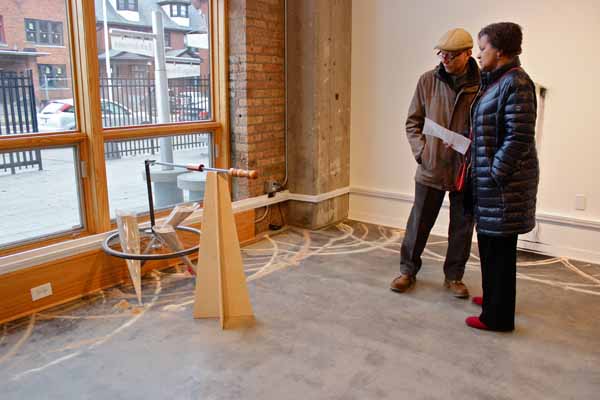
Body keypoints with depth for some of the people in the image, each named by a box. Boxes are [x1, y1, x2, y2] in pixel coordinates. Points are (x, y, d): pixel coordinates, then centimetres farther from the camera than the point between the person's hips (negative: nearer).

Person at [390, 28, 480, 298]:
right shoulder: (428, 80, -2)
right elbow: (413, 121, 5)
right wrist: (421, 151, -5)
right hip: (431, 168, 1)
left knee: (462, 226, 12)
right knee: (419, 222, 11)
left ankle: (454, 276, 30)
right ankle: (408, 271, 28)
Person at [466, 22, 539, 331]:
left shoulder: (516, 84, -16)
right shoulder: (497, 81, 13)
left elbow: (519, 139, -20)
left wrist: (494, 175, -18)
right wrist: (477, 168, 15)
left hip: (504, 181, -9)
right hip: (490, 178, 9)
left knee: (499, 247, 1)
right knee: (490, 242, 20)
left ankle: (498, 317, 14)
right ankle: (494, 298, 37)